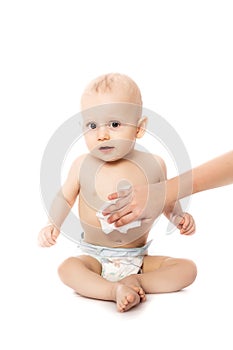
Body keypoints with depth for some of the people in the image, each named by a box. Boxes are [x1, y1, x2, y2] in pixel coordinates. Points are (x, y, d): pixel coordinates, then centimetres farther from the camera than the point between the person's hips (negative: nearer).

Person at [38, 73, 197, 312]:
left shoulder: (154, 165, -5)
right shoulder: (82, 165, -8)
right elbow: (65, 197, 7)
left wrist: (178, 217, -6)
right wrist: (53, 225, -8)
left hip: (138, 258, 2)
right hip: (95, 257, -1)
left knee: (188, 268, -16)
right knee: (67, 268, -30)